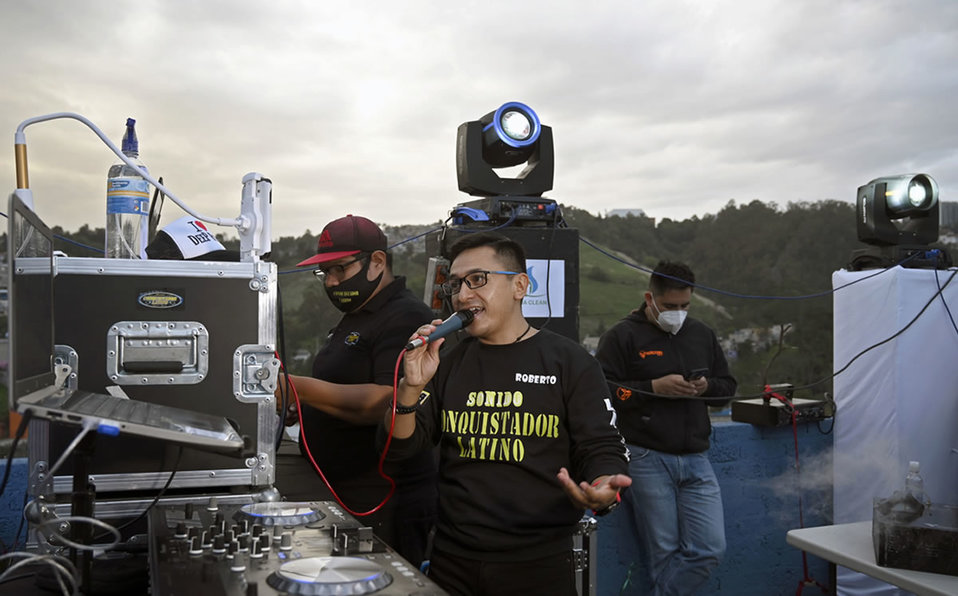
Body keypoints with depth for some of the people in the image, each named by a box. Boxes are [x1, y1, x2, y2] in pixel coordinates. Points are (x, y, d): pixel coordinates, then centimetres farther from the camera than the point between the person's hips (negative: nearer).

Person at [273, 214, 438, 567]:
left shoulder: (406, 318, -14)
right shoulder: (355, 318, 19)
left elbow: (385, 401, -26)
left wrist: (298, 387, -28)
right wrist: (294, 404, 11)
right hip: (337, 490, 10)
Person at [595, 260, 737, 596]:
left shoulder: (702, 335, 15)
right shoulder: (622, 336, -2)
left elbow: (728, 386, 20)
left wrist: (706, 387, -2)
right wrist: (655, 387, -16)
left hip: (695, 459, 5)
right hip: (647, 459, -5)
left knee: (710, 549, 0)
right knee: (664, 552, 1)